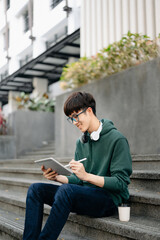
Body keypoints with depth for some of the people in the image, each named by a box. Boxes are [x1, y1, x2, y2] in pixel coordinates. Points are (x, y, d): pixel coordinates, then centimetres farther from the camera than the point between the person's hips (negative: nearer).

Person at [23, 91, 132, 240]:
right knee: (36, 189, -7)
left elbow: (121, 182, -15)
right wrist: (57, 177, -7)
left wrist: (86, 175, -24)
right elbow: (77, 180, 12)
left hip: (109, 199, -7)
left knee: (66, 190, -34)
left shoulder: (117, 139, -10)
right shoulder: (81, 142, 12)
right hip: (84, 196, 7)